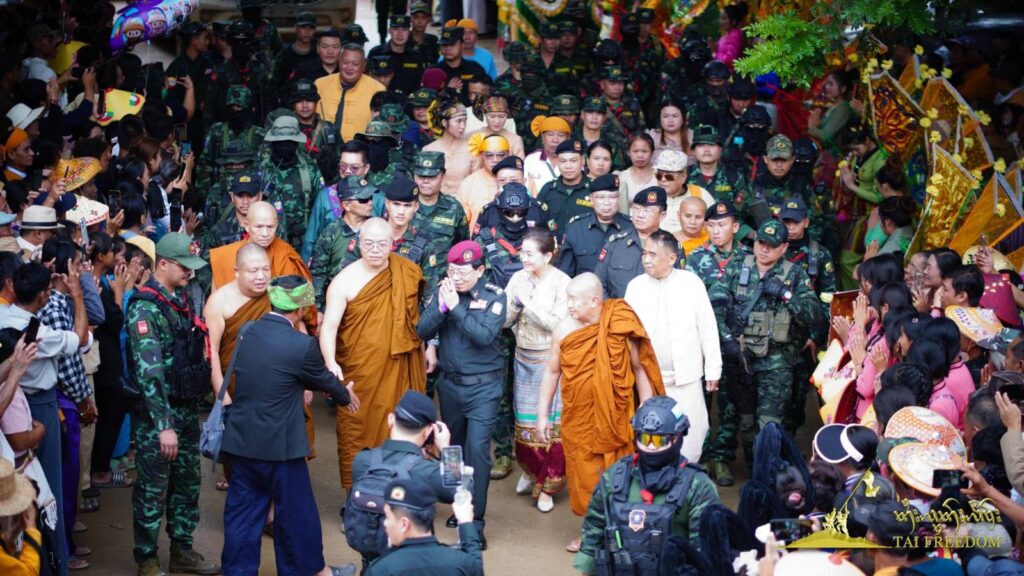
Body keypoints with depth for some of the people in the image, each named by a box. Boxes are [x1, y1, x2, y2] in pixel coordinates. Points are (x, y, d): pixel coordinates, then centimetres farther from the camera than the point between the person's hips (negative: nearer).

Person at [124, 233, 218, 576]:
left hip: (186, 408, 8)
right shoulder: (144, 309, -16)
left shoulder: (180, 300, 9)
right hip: (156, 412, -8)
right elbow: (149, 372, -23)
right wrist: (163, 425, -28)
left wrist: (195, 405, 14)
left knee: (187, 482, 14)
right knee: (154, 487, 2)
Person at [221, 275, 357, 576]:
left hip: (240, 440, 6)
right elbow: (323, 378, 0)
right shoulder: (302, 344, -19)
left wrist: (336, 389, 26)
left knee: (243, 513, 13)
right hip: (278, 446, -6)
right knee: (296, 510, 12)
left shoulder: (246, 331, 2)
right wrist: (346, 395, 23)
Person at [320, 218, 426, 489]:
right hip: (359, 376, -3)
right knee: (358, 434, 5)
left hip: (399, 371, 3)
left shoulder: (408, 273, 0)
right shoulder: (344, 281, -10)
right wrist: (331, 362, -31)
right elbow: (329, 326, -16)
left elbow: (418, 313, 15)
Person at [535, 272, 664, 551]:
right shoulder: (564, 329, -6)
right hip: (577, 419, 2)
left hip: (614, 416, -2)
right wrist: (542, 414, 5)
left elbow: (640, 368, -3)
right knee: (584, 475, 12)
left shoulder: (620, 326, -12)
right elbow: (551, 372, 5)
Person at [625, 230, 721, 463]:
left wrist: (713, 370, 0)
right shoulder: (635, 286, 0)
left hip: (686, 377, -2)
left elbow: (707, 329, -2)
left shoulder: (692, 283, -6)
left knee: (692, 433, 2)